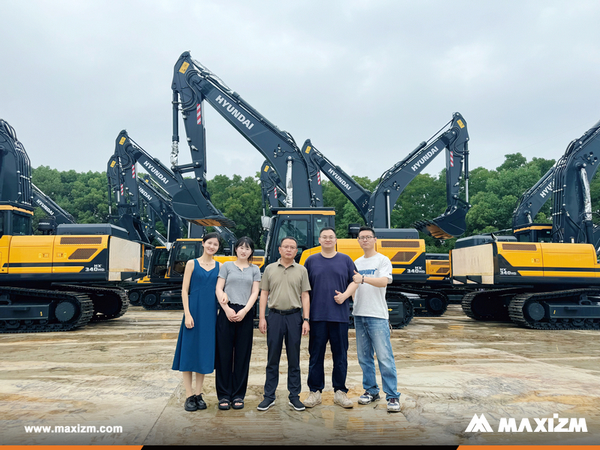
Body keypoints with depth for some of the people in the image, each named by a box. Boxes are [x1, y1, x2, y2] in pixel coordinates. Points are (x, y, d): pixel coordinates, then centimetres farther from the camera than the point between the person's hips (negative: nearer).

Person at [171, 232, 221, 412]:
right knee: (189, 351, 1)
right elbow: (184, 290, -2)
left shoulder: (219, 266, 9)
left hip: (210, 314, 3)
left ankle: (199, 394, 18)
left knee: (204, 353, 8)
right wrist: (187, 314, -11)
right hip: (194, 311, -3)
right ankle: (189, 396, 9)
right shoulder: (192, 264, 1)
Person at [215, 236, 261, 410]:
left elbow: (254, 293, 5)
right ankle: (224, 395, 10)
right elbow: (218, 289, 2)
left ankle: (238, 395, 14)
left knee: (242, 355, 4)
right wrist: (227, 309, -10)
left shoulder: (255, 269, 12)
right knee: (224, 353, 1)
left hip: (245, 314, 1)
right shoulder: (227, 265, 9)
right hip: (226, 313, -1)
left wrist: (244, 311, -9)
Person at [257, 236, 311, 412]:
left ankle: (294, 397, 18)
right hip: (275, 316, 0)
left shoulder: (301, 270, 6)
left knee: (294, 359, 7)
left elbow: (305, 296, 4)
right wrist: (262, 317, -2)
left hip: (294, 316, 0)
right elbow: (264, 294, 6)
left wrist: (306, 320, -4)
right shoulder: (270, 269, 6)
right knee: (272, 359, 6)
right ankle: (269, 396, 16)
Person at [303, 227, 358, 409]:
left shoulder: (345, 260, 10)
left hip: (340, 315, 0)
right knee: (316, 354, 4)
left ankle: (340, 392, 17)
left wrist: (345, 295, -9)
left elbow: (354, 281, 9)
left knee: (340, 354, 5)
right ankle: (315, 391, 15)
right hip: (317, 315, 0)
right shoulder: (311, 261, 9)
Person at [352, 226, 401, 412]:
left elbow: (384, 281, -21)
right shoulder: (356, 263, 17)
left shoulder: (382, 260, -3)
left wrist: (363, 278, -34)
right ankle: (371, 390, 23)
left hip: (377, 315, -6)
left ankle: (392, 396, 1)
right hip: (359, 315, 6)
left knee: (384, 357, -6)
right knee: (364, 357, 11)